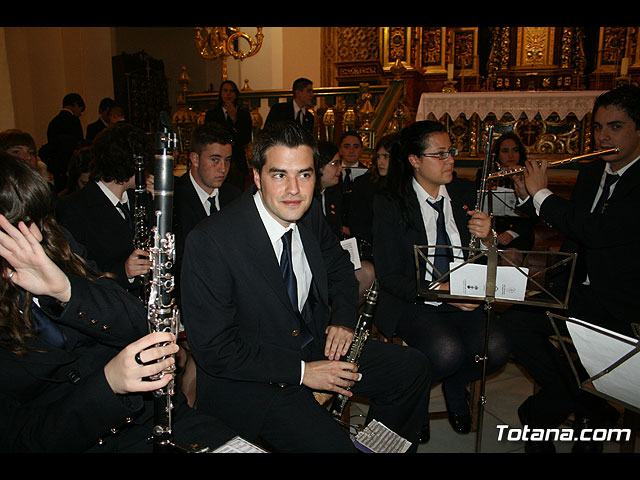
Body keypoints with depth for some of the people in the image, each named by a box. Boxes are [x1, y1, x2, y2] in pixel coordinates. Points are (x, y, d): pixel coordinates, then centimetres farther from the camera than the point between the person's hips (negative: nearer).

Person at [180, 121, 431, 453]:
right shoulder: (210, 242, -24)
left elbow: (339, 267, 17)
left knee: (413, 367, 6)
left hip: (314, 345, 7)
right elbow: (213, 350, -21)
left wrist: (344, 318, -2)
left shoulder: (309, 215, -4)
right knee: (334, 446, -26)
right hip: (249, 380, -6)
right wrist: (300, 371, -21)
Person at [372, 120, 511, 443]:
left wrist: (486, 237, -15)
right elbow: (388, 276, -10)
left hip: (465, 298, 4)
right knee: (447, 352, -31)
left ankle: (454, 386, 12)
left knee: (496, 349, -23)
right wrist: (439, 292, -24)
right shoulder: (389, 204, -7)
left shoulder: (465, 193, 6)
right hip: (413, 301, -4)